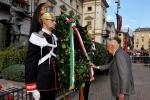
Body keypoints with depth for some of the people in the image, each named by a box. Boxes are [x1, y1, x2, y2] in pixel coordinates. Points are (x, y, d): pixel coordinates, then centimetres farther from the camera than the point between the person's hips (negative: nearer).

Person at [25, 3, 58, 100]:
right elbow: (30, 62, -15)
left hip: (52, 80, 7)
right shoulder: (37, 37, -13)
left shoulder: (54, 37, 10)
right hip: (42, 81, -7)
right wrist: (33, 88, -15)